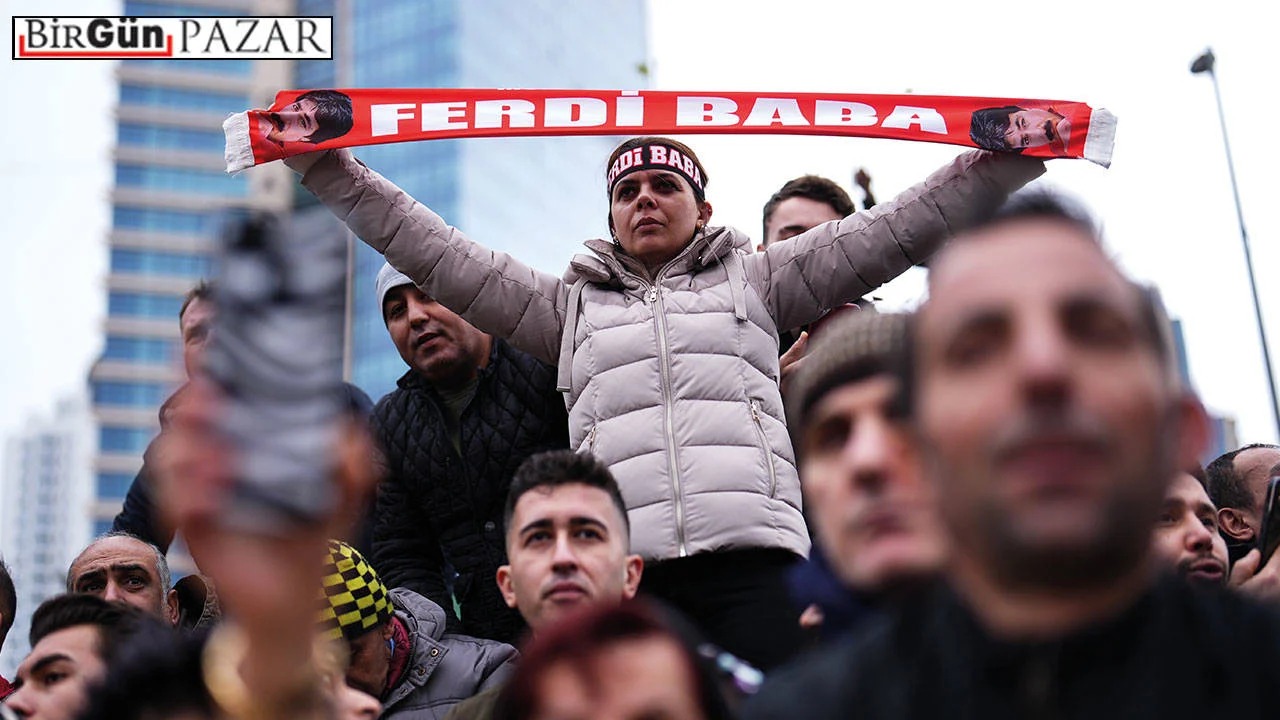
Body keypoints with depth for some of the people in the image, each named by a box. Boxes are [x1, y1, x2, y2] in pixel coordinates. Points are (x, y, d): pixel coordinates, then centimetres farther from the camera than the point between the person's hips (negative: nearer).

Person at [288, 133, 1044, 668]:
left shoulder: (753, 281, 21)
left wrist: (1003, 162, 5)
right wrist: (328, 168, 16)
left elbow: (894, 232, 14)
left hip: (750, 558, -1)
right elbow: (440, 255, 21)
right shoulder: (572, 304, 25)